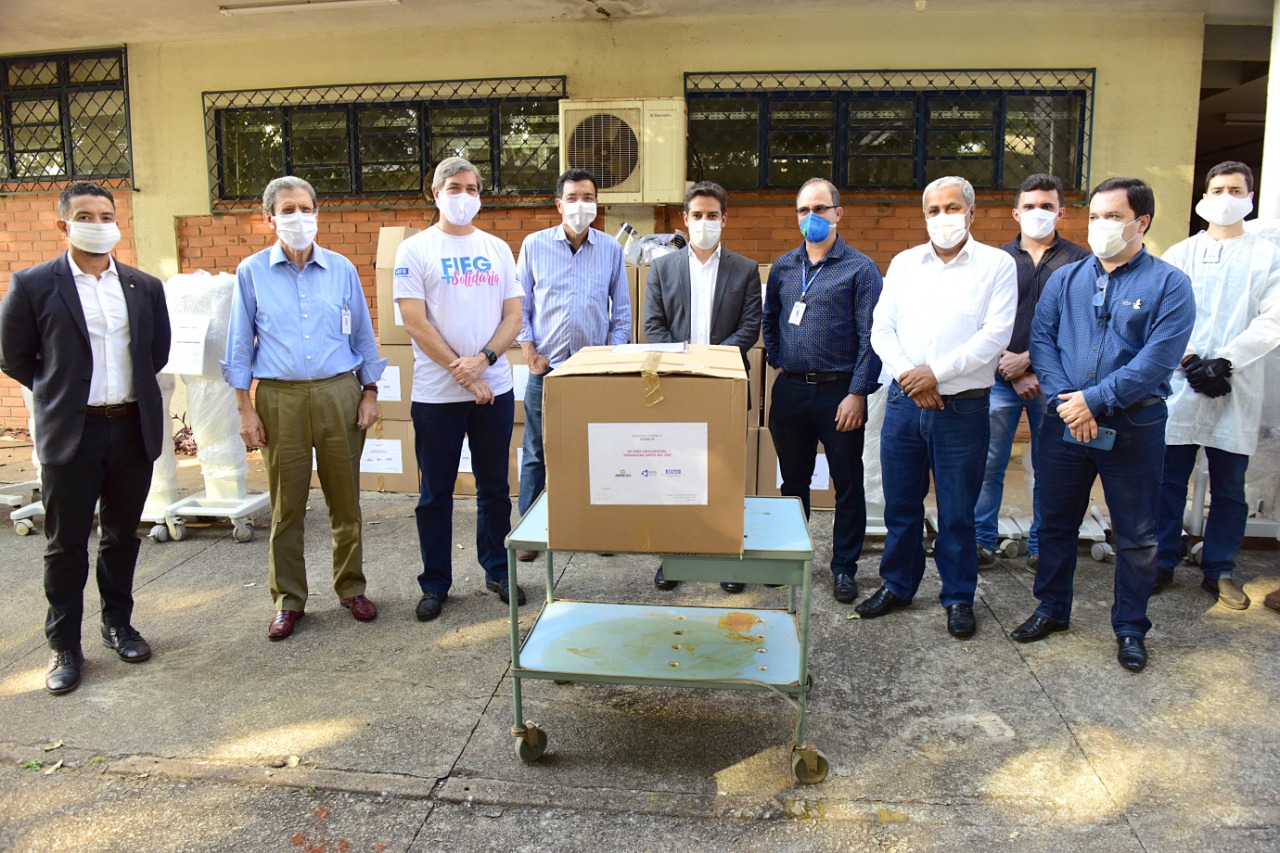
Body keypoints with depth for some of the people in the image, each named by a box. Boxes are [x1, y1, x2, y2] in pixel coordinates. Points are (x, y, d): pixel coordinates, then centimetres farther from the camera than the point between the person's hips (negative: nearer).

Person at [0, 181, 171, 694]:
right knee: (66, 545, 6)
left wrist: (131, 389, 14)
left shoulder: (145, 287, 6)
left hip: (134, 429, 3)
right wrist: (63, 392, 8)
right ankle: (64, 646, 18)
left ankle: (118, 624, 31)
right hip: (70, 435, -3)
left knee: (123, 535, 15)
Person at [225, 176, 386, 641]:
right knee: (286, 506, 5)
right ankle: (288, 600, 18)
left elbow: (363, 337, 12)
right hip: (280, 398, -1)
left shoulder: (342, 269, 7)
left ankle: (351, 588, 22)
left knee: (346, 500, 7)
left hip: (339, 393, 1)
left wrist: (370, 392, 5)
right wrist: (245, 408, 0)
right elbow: (240, 345, 6)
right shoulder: (252, 272, 4)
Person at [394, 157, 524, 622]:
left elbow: (513, 315, 5)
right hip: (437, 392, -3)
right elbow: (415, 322, -8)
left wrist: (483, 360, -12)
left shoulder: (497, 248, 9)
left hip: (495, 388, 3)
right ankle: (435, 583, 19)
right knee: (436, 493, 7)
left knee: (495, 487, 12)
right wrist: (463, 373, -12)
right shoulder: (414, 250, -1)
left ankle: (497, 572, 26)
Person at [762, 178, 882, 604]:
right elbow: (769, 319, 22)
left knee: (847, 483, 5)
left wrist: (859, 393, -15)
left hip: (839, 392, -4)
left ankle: (844, 566, 17)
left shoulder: (860, 268, -5)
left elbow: (870, 336, -10)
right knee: (793, 478, 15)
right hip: (791, 389, 4)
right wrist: (775, 361, 10)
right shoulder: (783, 267, 9)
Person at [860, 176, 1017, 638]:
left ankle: (958, 597, 21)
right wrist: (908, 376, -11)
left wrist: (936, 372, -16)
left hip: (963, 408, -3)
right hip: (904, 403, 3)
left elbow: (995, 335, -10)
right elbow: (881, 328, 5)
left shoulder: (997, 264, 0)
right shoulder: (904, 263, 11)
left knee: (957, 510, 6)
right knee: (900, 503, 12)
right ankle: (897, 584, 28)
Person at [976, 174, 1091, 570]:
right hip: (1002, 378, 1)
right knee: (990, 464, 1)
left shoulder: (1078, 260, 3)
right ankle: (983, 541, 12)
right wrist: (1014, 373, -6)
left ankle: (1041, 546, 19)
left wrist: (1027, 358, -11)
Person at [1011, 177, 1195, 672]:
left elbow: (1159, 358, -15)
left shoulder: (1169, 284, -5)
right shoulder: (1066, 279, 7)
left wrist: (1094, 399, -20)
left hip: (1133, 430, -3)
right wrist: (1064, 400, -16)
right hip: (1065, 423, 3)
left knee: (1135, 535, 8)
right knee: (1055, 522, 13)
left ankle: (1130, 628, 24)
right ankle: (1052, 609, 31)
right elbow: (1041, 339, -1)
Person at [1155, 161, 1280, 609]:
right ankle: (1161, 563, 15)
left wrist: (1224, 361, -15)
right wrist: (1191, 361, -11)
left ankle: (1219, 570, 17)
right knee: (1169, 482, 4)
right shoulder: (1179, 254, 11)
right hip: (1180, 387, 1)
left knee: (1229, 488, 6)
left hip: (1237, 391, 0)